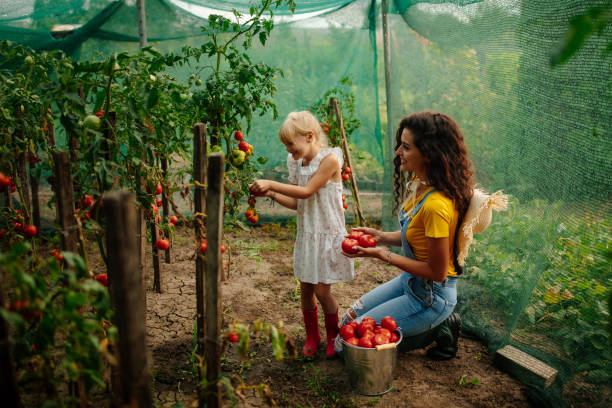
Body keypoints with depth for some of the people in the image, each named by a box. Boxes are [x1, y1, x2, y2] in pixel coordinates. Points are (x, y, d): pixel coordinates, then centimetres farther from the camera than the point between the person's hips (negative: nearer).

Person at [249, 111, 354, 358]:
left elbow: (306, 191, -21)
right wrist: (270, 194, -4)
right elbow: (296, 203, 9)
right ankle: (311, 337, 28)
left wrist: (272, 184, -20)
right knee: (306, 289, 10)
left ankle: (333, 338, 23)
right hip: (305, 234, 6)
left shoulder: (330, 159, -15)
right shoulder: (297, 163, 6)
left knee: (322, 291, -1)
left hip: (327, 234, -6)